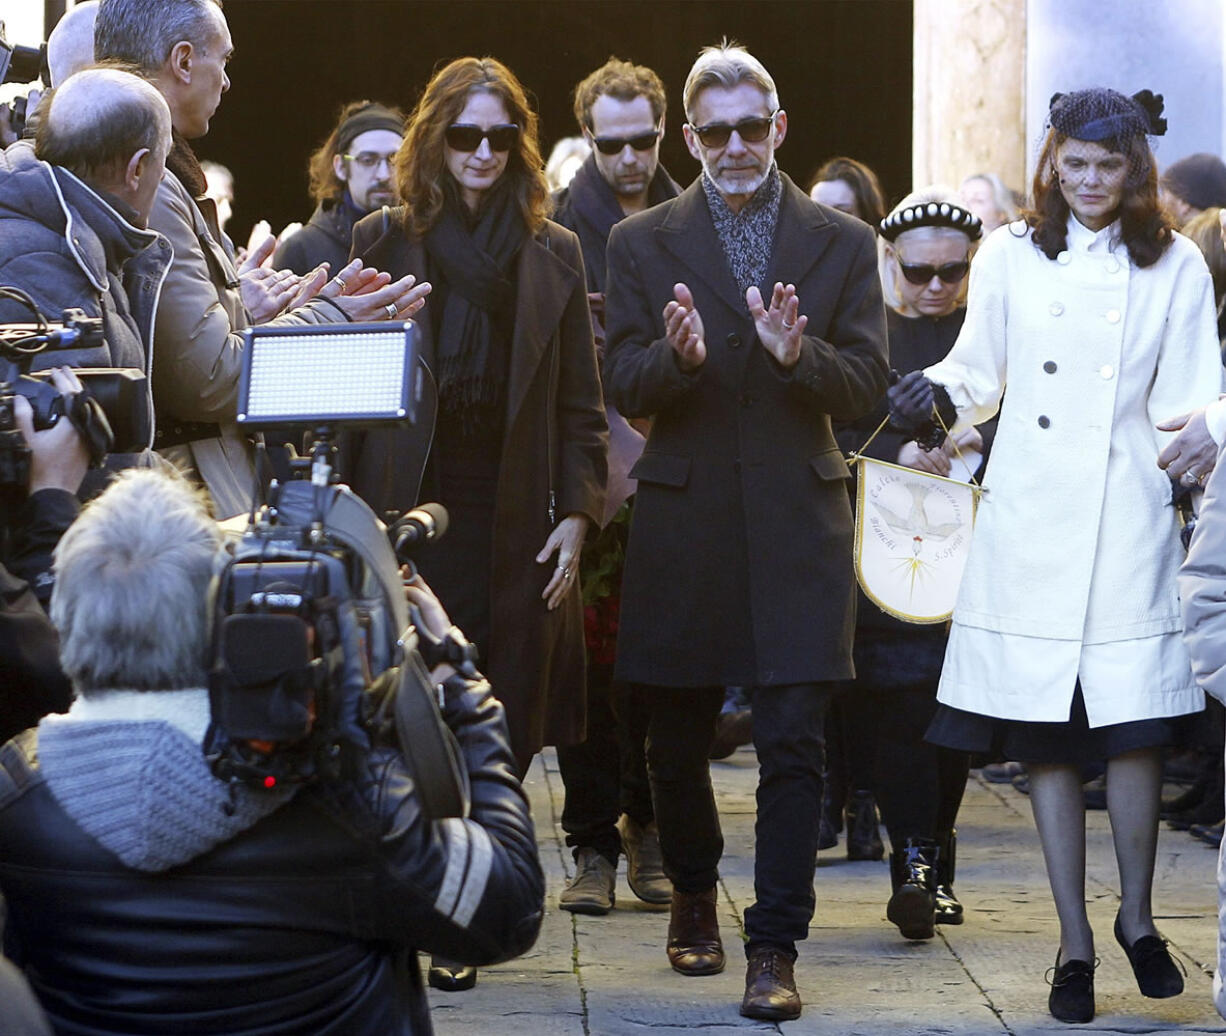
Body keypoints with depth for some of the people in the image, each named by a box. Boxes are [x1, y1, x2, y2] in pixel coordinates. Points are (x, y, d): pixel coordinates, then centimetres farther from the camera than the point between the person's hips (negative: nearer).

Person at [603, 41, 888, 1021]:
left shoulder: (843, 244, 6)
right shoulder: (642, 243, 6)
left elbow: (867, 386, -1)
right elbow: (625, 388, 0)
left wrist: (799, 356, -21)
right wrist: (677, 356, -22)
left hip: (798, 522, -1)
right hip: (684, 524, 1)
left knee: (793, 742, -7)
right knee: (676, 737, 11)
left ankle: (775, 948, -3)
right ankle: (693, 895, 36)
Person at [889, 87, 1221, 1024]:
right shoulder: (1010, 257, 9)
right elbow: (979, 369, 14)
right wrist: (937, 393, -7)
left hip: (1129, 521, -1)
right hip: (1029, 522, 1)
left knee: (1135, 724, -6)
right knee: (1045, 734, 2)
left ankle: (1138, 917, 15)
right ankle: (1074, 941, 11)